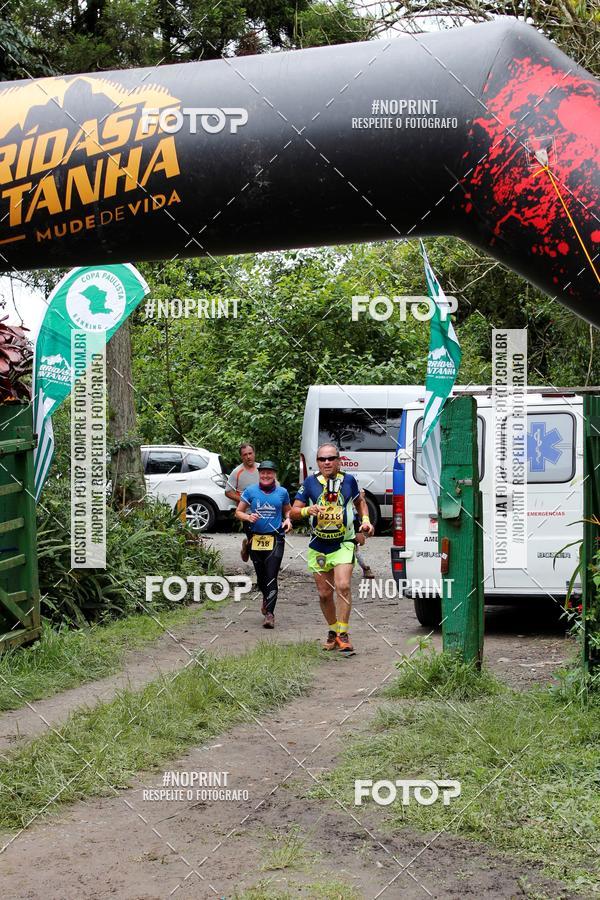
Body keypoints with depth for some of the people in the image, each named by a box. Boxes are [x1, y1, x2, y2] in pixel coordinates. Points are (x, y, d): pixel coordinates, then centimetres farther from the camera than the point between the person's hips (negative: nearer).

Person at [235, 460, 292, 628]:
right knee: (261, 576, 12)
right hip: (256, 539, 2)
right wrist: (248, 517, -13)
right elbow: (238, 512, 8)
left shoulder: (282, 492, 7)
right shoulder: (250, 491, 4)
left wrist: (287, 520, 1)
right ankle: (266, 599, 43)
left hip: (275, 539, -1)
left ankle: (269, 613, -10)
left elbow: (288, 510, 22)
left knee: (271, 577, -11)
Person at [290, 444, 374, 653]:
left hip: (344, 544, -1)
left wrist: (365, 520, 3)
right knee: (324, 593, 7)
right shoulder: (310, 482, -2)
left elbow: (360, 501, 20)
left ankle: (343, 634, -10)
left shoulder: (348, 480, 0)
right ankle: (333, 631, 27)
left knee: (343, 586, -19)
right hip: (318, 546, 2)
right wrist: (307, 510, -22)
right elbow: (293, 513, -2)